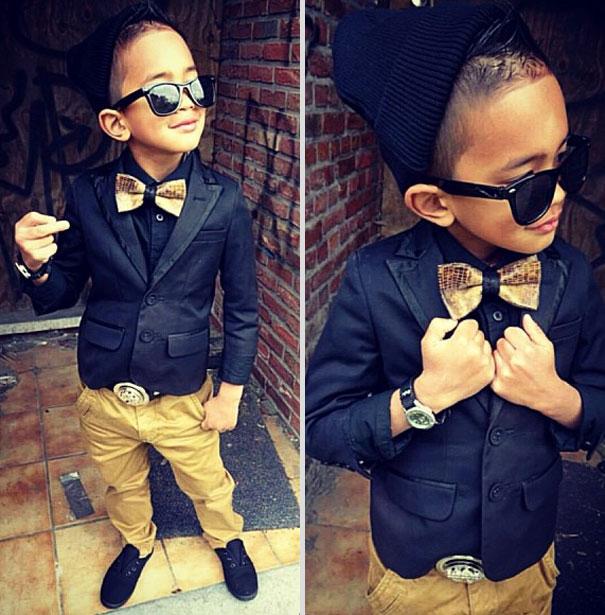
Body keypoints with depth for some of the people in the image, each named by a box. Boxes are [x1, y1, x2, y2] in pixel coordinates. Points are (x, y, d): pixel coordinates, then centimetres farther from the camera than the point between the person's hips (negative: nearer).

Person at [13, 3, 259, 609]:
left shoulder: (224, 200, -19)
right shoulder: (87, 197, -16)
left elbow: (242, 307, -8)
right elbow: (58, 297, -3)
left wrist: (230, 393, -3)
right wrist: (35, 265, -25)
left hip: (184, 399, -1)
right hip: (104, 397, 2)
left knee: (207, 485, 25)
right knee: (123, 487, 28)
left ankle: (227, 540, 58)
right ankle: (137, 543, 61)